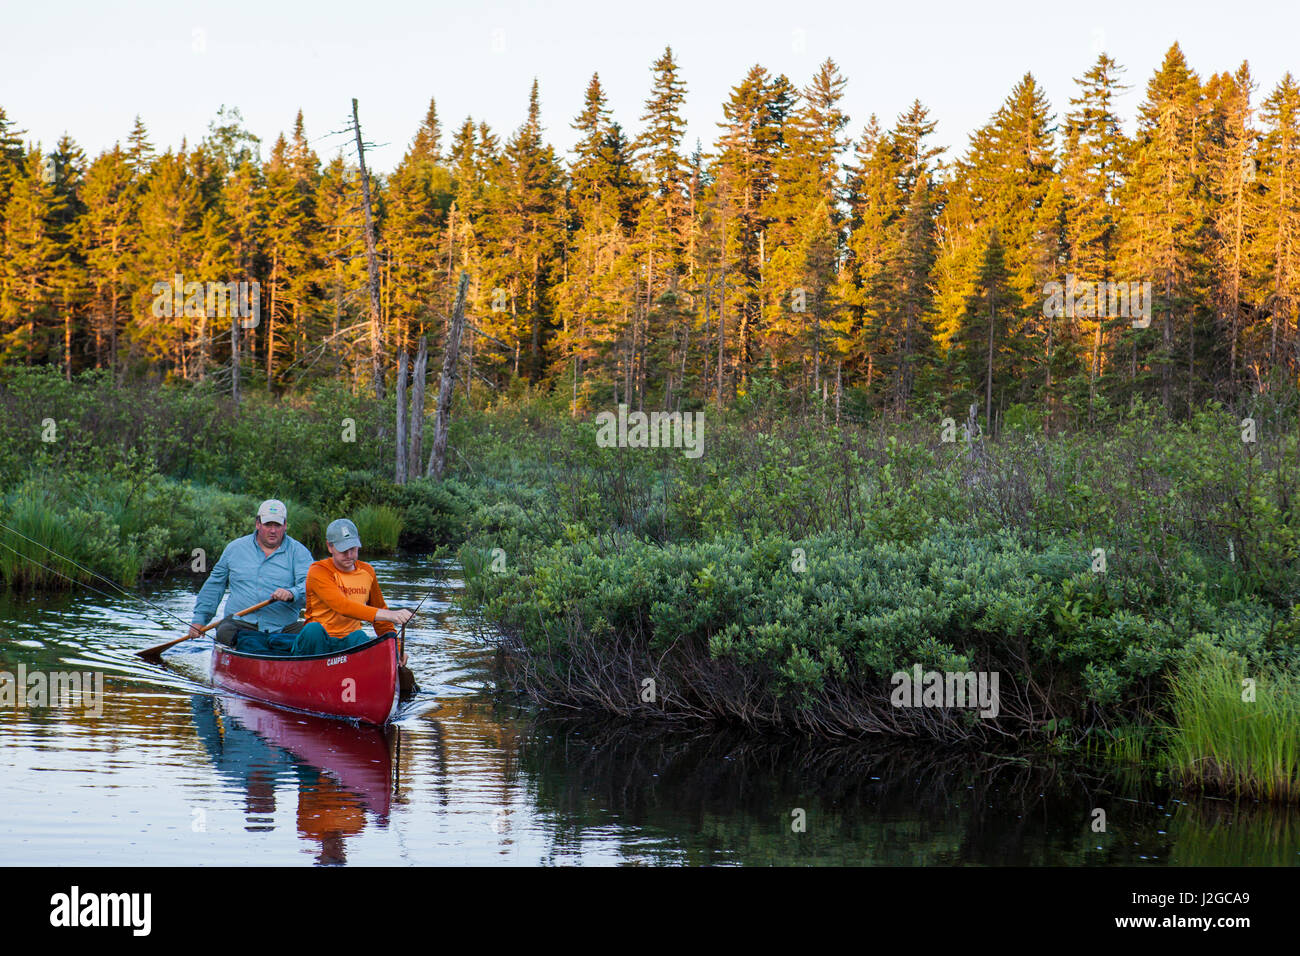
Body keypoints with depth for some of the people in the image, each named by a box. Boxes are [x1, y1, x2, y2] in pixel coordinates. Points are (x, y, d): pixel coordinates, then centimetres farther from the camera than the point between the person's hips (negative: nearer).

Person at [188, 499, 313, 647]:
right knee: (225, 633, -32)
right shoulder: (235, 549, 15)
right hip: (240, 622, 1)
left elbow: (309, 585, -8)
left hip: (283, 627, -1)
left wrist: (292, 593, -30)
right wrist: (199, 618, 18)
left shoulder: (298, 552, 8)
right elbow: (214, 585, 24)